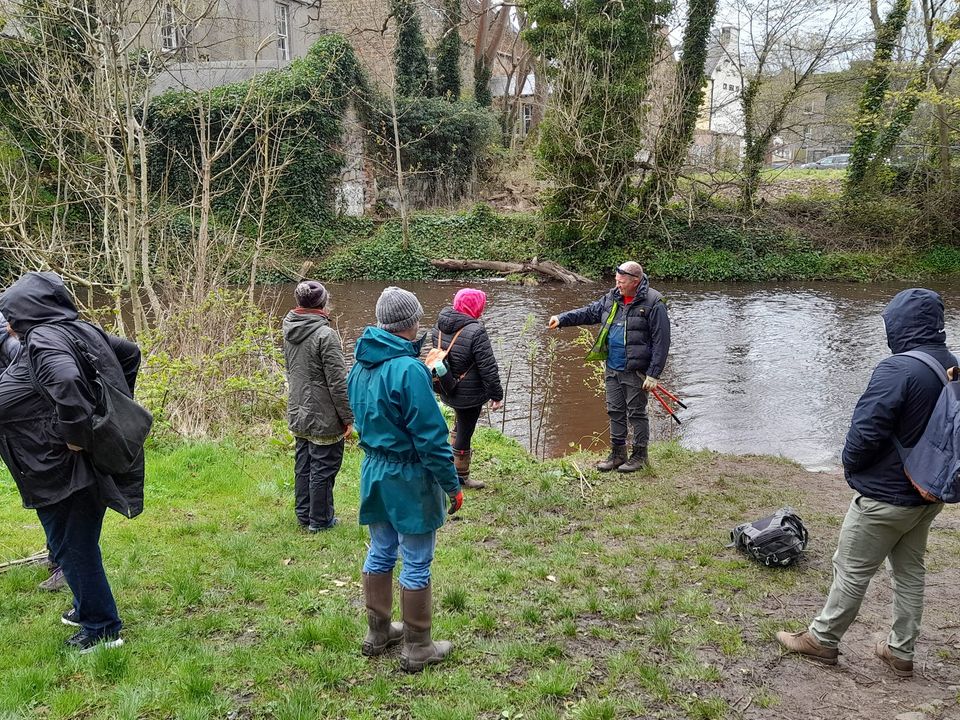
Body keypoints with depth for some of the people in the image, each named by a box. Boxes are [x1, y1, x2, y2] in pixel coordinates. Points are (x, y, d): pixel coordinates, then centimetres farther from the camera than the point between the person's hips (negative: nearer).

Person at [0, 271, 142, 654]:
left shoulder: (42, 340, -20)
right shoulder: (81, 331, 6)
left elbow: (67, 381, -40)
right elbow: (130, 352, 19)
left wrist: (75, 433, -28)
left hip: (62, 471, -9)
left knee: (72, 546, 5)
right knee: (79, 542, 23)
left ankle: (102, 628, 17)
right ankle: (87, 607, 40)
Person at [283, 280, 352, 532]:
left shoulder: (289, 331, 3)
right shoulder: (326, 335, -20)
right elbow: (338, 382, -19)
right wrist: (348, 418, -11)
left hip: (298, 414, 8)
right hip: (324, 417, -7)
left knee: (303, 465, 18)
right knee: (323, 468, 6)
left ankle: (303, 514, 30)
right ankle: (320, 519, 17)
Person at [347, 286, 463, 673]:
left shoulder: (360, 367, 4)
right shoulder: (408, 369, -22)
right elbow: (431, 436, -21)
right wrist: (452, 485, -13)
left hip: (373, 470, 8)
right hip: (408, 478, -8)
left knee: (381, 552, 20)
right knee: (417, 563, 5)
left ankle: (378, 632, 33)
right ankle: (417, 648, 16)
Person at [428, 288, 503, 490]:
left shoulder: (440, 326, -1)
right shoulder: (475, 331, -25)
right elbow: (488, 367, -21)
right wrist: (497, 395, -12)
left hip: (448, 390, 7)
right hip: (470, 394, -7)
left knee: (460, 423, 31)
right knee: (465, 432, 7)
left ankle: (454, 454, 48)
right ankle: (461, 476, 21)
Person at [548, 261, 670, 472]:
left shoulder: (653, 303, -14)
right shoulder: (612, 298, 7)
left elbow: (661, 342, -15)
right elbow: (589, 312, 16)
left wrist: (653, 374, -17)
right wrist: (562, 319, 2)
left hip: (635, 372, -7)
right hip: (612, 369, 7)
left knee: (636, 413, 4)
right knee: (615, 412, 14)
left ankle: (640, 456, 18)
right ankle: (617, 454, 26)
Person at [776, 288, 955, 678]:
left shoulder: (898, 369, -26)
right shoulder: (952, 367, 0)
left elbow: (866, 431, -24)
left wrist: (850, 464, -5)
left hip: (885, 496, -8)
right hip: (928, 494, 8)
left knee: (852, 570, 7)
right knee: (910, 571, 18)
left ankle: (822, 639, 21)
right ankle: (901, 651, 29)